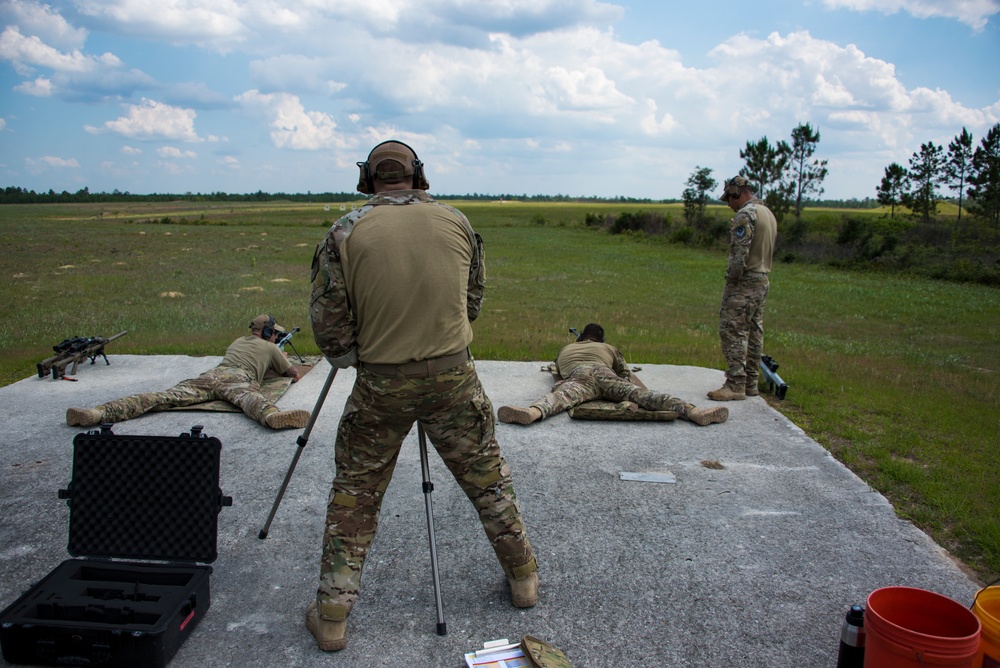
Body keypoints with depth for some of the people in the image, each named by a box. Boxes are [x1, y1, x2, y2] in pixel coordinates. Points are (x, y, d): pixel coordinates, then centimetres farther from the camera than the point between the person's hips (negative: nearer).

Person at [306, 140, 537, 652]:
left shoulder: (346, 234, -8)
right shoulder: (457, 221, 0)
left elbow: (328, 326, -6)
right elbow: (474, 300, 9)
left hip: (381, 384, -1)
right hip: (455, 377, 2)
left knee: (354, 495, 14)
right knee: (487, 479, 19)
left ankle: (331, 615, 20)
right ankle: (523, 577, 34)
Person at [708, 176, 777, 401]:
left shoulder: (746, 215, -15)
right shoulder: (769, 214, 16)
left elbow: (739, 254, -21)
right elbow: (766, 251, 16)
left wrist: (731, 278, -13)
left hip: (744, 282, -10)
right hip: (762, 280, 10)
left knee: (733, 332, -8)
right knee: (754, 332, 12)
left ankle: (735, 385, -8)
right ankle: (751, 383, 18)